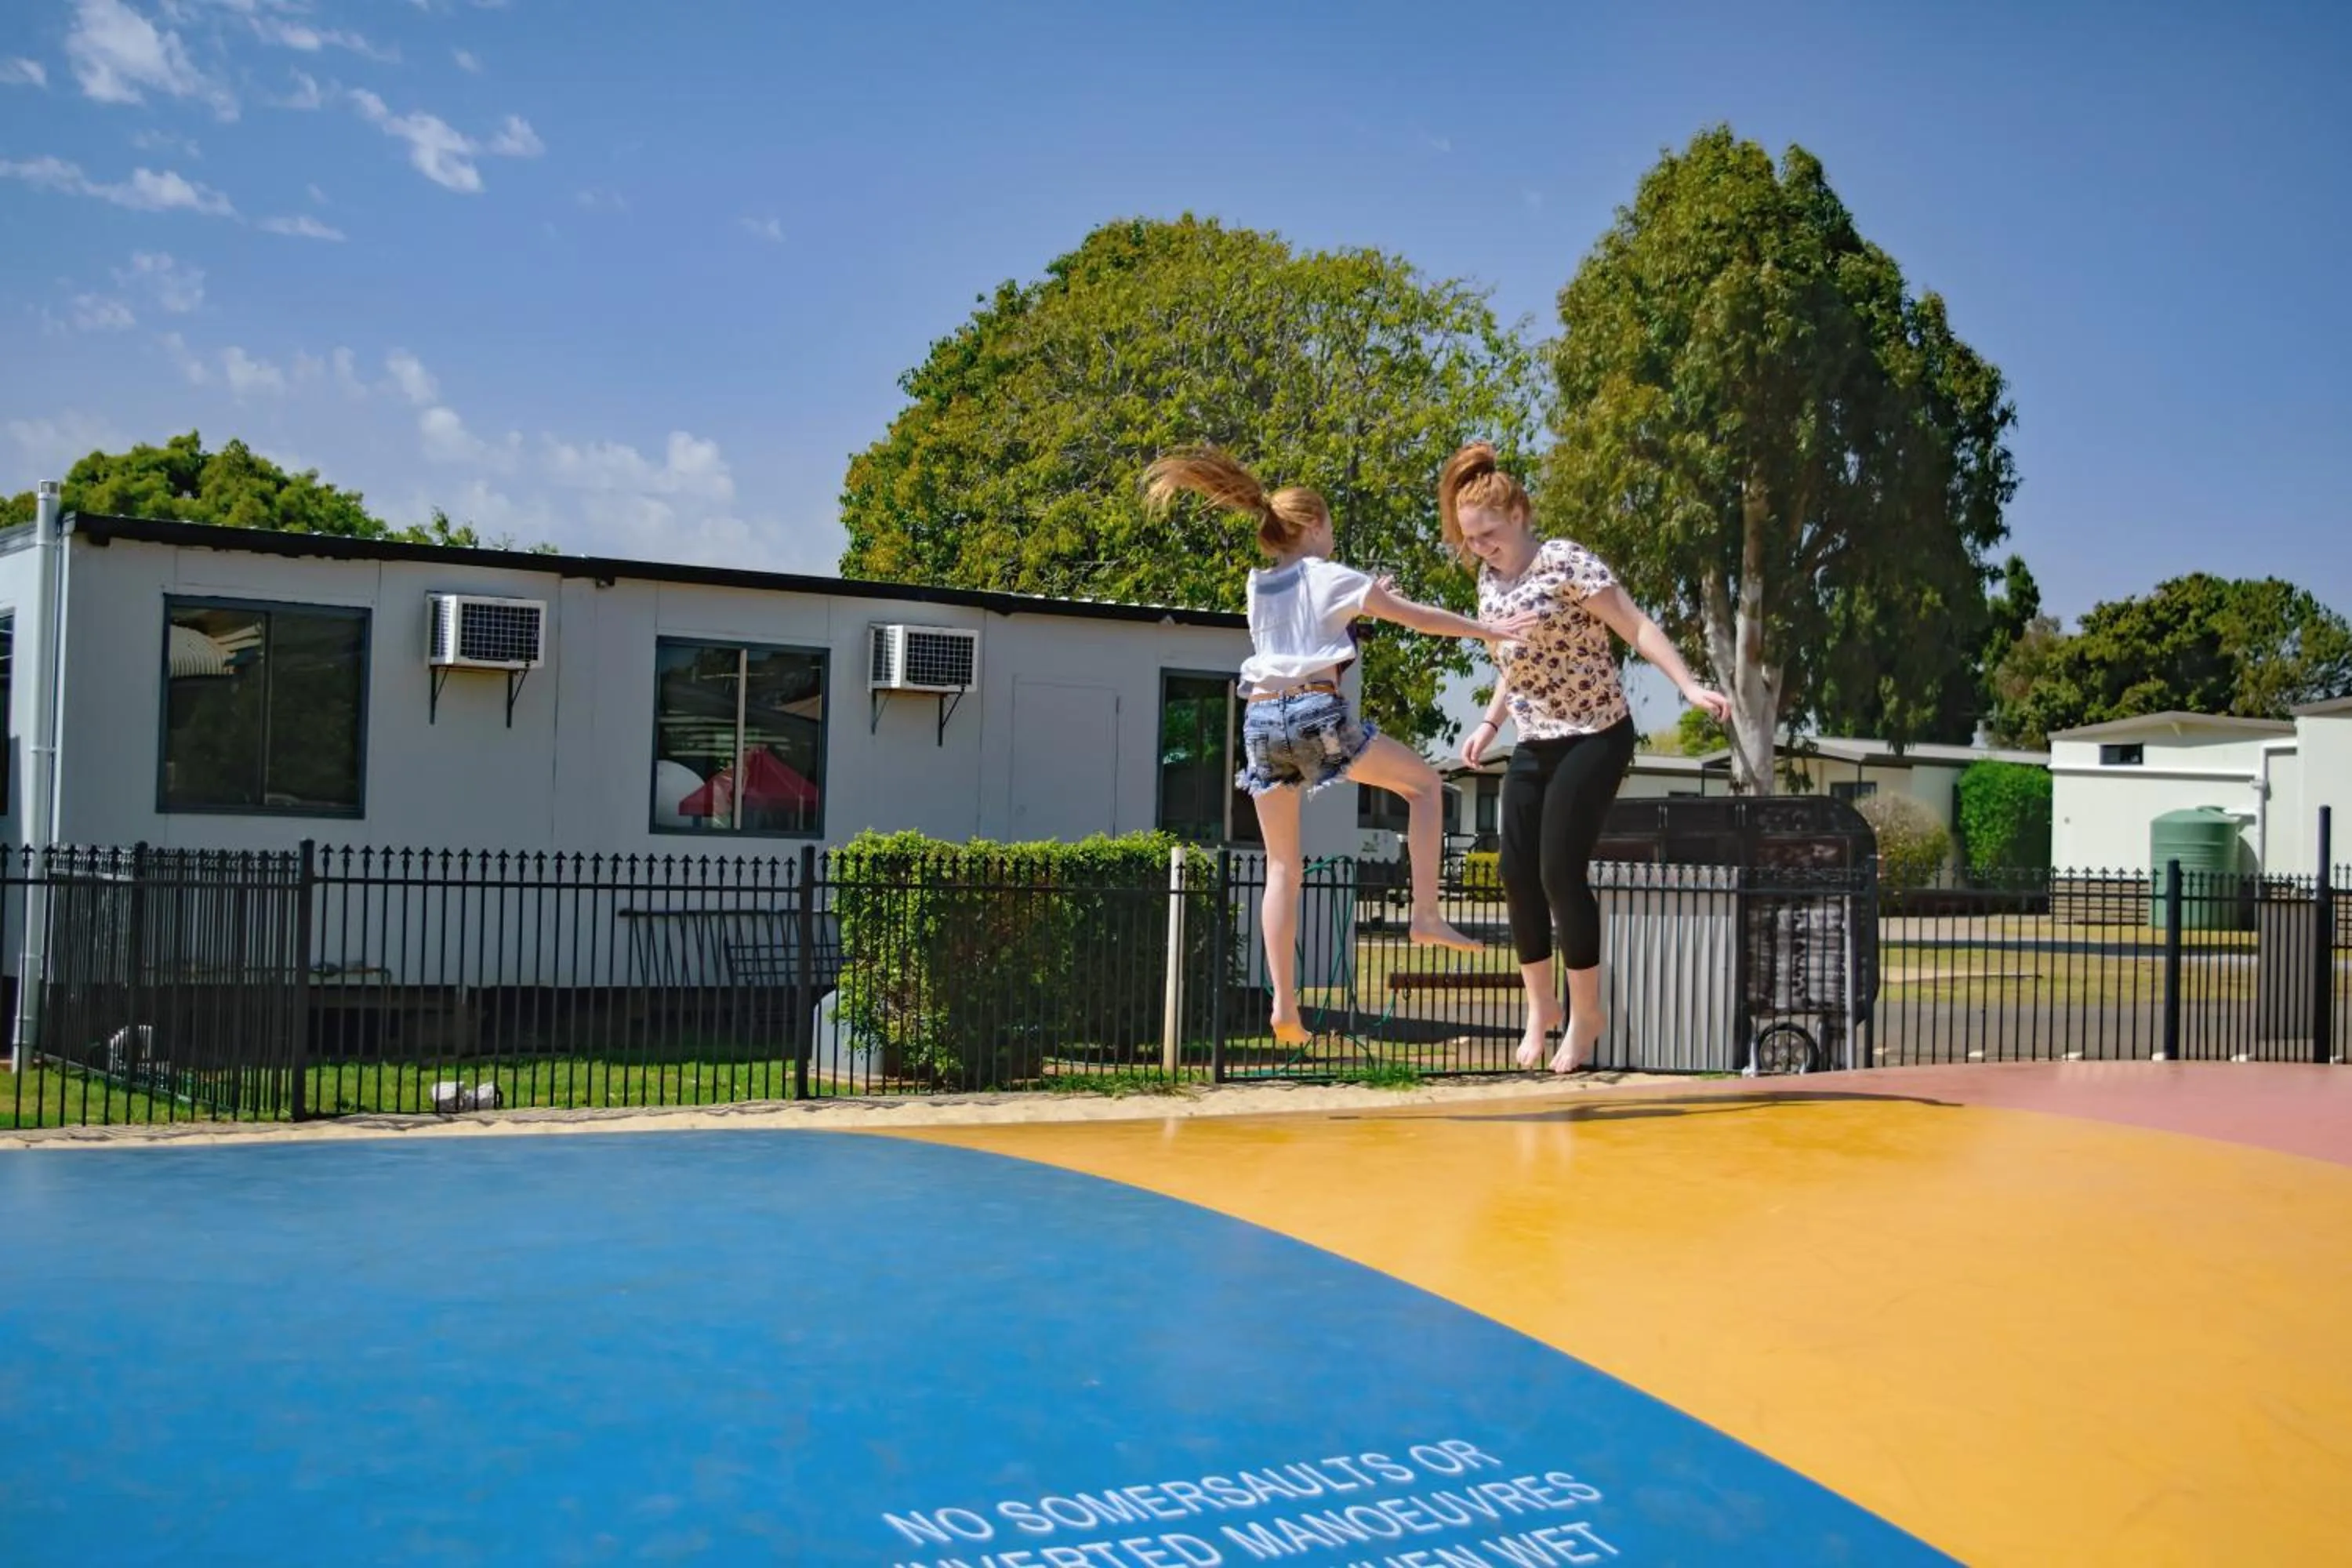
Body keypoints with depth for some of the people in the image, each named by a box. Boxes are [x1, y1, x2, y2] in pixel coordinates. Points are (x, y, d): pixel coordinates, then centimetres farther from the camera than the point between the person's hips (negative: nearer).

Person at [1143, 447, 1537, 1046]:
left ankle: (1284, 1004, 2)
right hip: (1317, 711, -5)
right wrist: (1487, 631, 10)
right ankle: (1426, 914, 4)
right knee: (1424, 782, 14)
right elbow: (1417, 617, 4)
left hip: (1262, 717, 5)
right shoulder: (1332, 578, 3)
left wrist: (1363, 600, 28)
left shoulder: (1257, 586, 19)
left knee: (1282, 866, 9)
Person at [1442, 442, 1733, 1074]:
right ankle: (1541, 1005, 18)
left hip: (1594, 738, -7)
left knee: (1561, 872, -10)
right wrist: (1490, 723, 12)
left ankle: (1586, 1013, 6)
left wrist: (1690, 687, -26)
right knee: (1516, 872, 2)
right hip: (1533, 743, 7)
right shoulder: (1489, 579, 7)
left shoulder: (1565, 561, -14)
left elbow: (1636, 627, -17)